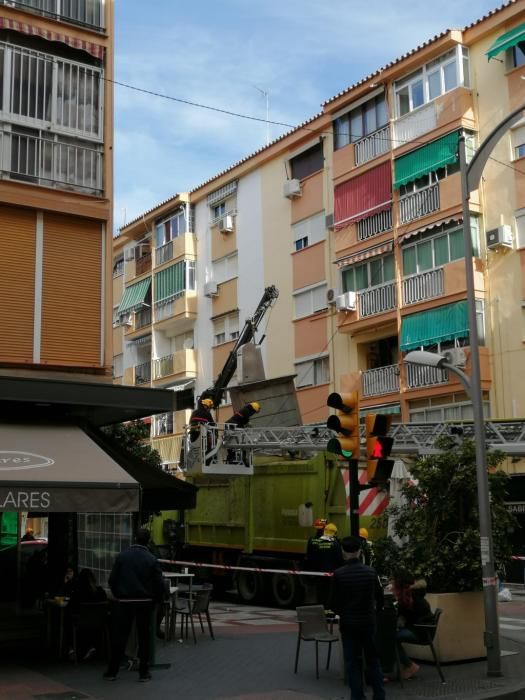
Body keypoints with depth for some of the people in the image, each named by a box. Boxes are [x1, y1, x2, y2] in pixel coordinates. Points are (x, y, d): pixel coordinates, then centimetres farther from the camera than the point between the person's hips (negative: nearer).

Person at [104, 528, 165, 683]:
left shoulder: (122, 556, -3)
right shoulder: (152, 560, -7)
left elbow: (112, 580, -1)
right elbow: (160, 584, -6)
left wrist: (118, 595, 13)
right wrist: (155, 600, 10)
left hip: (124, 602, 1)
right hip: (145, 602, -1)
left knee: (119, 636, 8)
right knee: (144, 638, 9)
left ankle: (112, 671, 12)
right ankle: (144, 672, 11)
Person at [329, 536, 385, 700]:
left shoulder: (338, 574, -12)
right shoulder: (370, 572, -5)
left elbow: (333, 602, -7)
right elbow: (380, 598, 3)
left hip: (348, 623, -2)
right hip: (368, 622, 2)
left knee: (353, 661, 7)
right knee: (373, 659, 14)